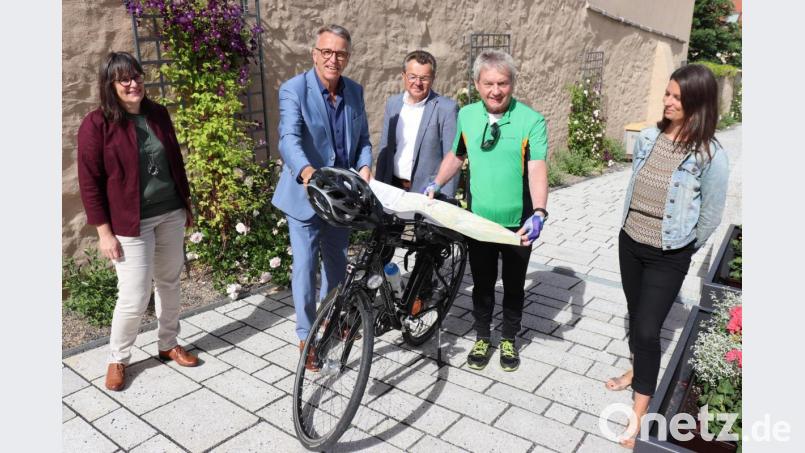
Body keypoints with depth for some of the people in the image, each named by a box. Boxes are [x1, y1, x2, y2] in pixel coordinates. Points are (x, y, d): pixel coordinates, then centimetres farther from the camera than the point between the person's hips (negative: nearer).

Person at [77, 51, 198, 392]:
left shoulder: (158, 114, 4)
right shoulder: (96, 124, -11)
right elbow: (89, 182, -10)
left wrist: (186, 205, 15)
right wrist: (104, 231, -12)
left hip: (171, 214, 5)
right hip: (131, 222, -5)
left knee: (169, 283, 14)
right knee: (134, 297, -3)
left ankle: (168, 344, 33)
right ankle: (117, 358, 22)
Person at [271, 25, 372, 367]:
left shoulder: (355, 91, 3)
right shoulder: (294, 89, -15)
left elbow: (363, 139, 9)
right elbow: (289, 138, -30)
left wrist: (364, 166, -12)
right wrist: (306, 171, -50)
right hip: (306, 194, -5)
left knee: (337, 262, 19)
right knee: (305, 267, 2)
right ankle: (306, 336, 19)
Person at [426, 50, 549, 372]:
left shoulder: (531, 120, -13)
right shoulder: (466, 115, -1)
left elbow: (537, 169, -22)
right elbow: (456, 155, 13)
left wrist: (539, 213, -36)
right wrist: (436, 183, -1)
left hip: (518, 223, -2)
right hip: (479, 220, 2)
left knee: (513, 284, 16)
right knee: (482, 283, 17)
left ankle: (509, 339, 38)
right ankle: (482, 338, 37)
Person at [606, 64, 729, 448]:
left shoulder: (710, 156, -17)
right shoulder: (647, 138, -3)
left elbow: (711, 216, -7)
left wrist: (686, 248, 4)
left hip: (668, 256, -5)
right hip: (629, 242, 5)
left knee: (648, 330, -4)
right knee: (635, 315, 21)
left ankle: (639, 416, 12)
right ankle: (637, 371, 46)